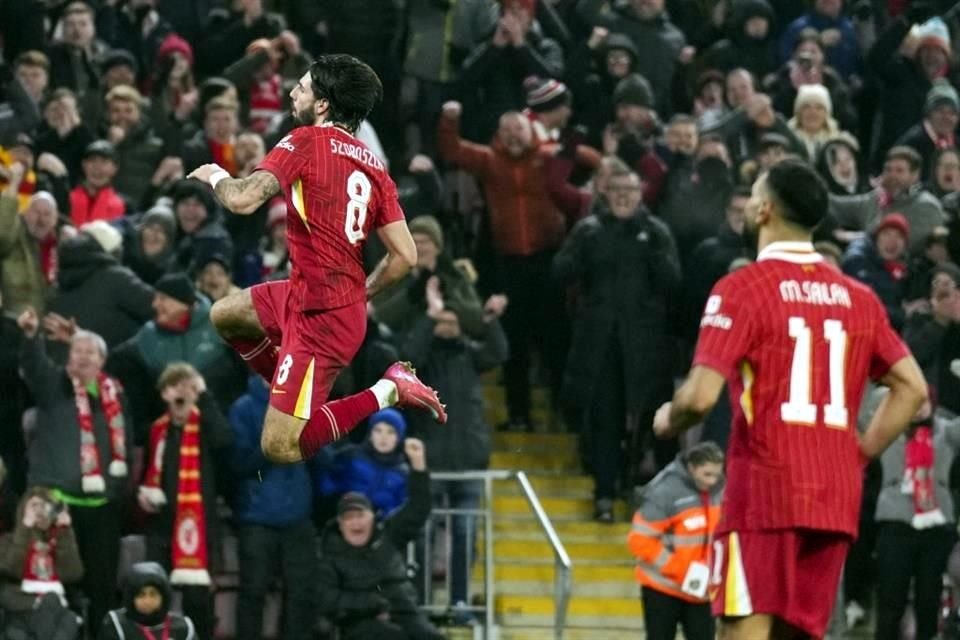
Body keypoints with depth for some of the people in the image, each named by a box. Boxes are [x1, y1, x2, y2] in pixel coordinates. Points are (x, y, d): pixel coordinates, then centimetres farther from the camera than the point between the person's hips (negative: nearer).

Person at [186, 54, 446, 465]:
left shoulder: (306, 142, -13)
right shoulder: (374, 166, 6)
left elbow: (243, 200, -22)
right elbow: (405, 256, 4)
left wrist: (215, 176, 1)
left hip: (320, 316, -9)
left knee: (279, 448, -7)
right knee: (224, 316, 27)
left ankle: (385, 394, -7)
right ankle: (299, 396, 24)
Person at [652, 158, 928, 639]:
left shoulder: (743, 288, -6)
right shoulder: (857, 296, 12)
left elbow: (702, 396, -14)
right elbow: (912, 388, 10)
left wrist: (668, 421, 7)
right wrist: (858, 455, 16)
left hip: (765, 490, -6)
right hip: (836, 498, 6)